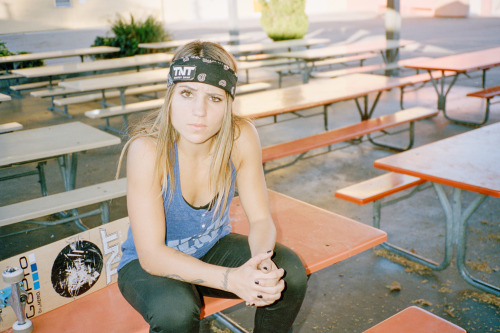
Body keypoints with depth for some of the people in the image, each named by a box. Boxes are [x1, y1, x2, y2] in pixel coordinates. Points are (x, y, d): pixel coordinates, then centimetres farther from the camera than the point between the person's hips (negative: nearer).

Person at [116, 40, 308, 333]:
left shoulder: (242, 137, -20)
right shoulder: (148, 148, -30)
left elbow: (261, 219, -11)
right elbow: (151, 255, -29)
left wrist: (263, 260, -34)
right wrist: (231, 278, -40)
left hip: (215, 247, 4)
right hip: (151, 264, -3)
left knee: (290, 273, -18)